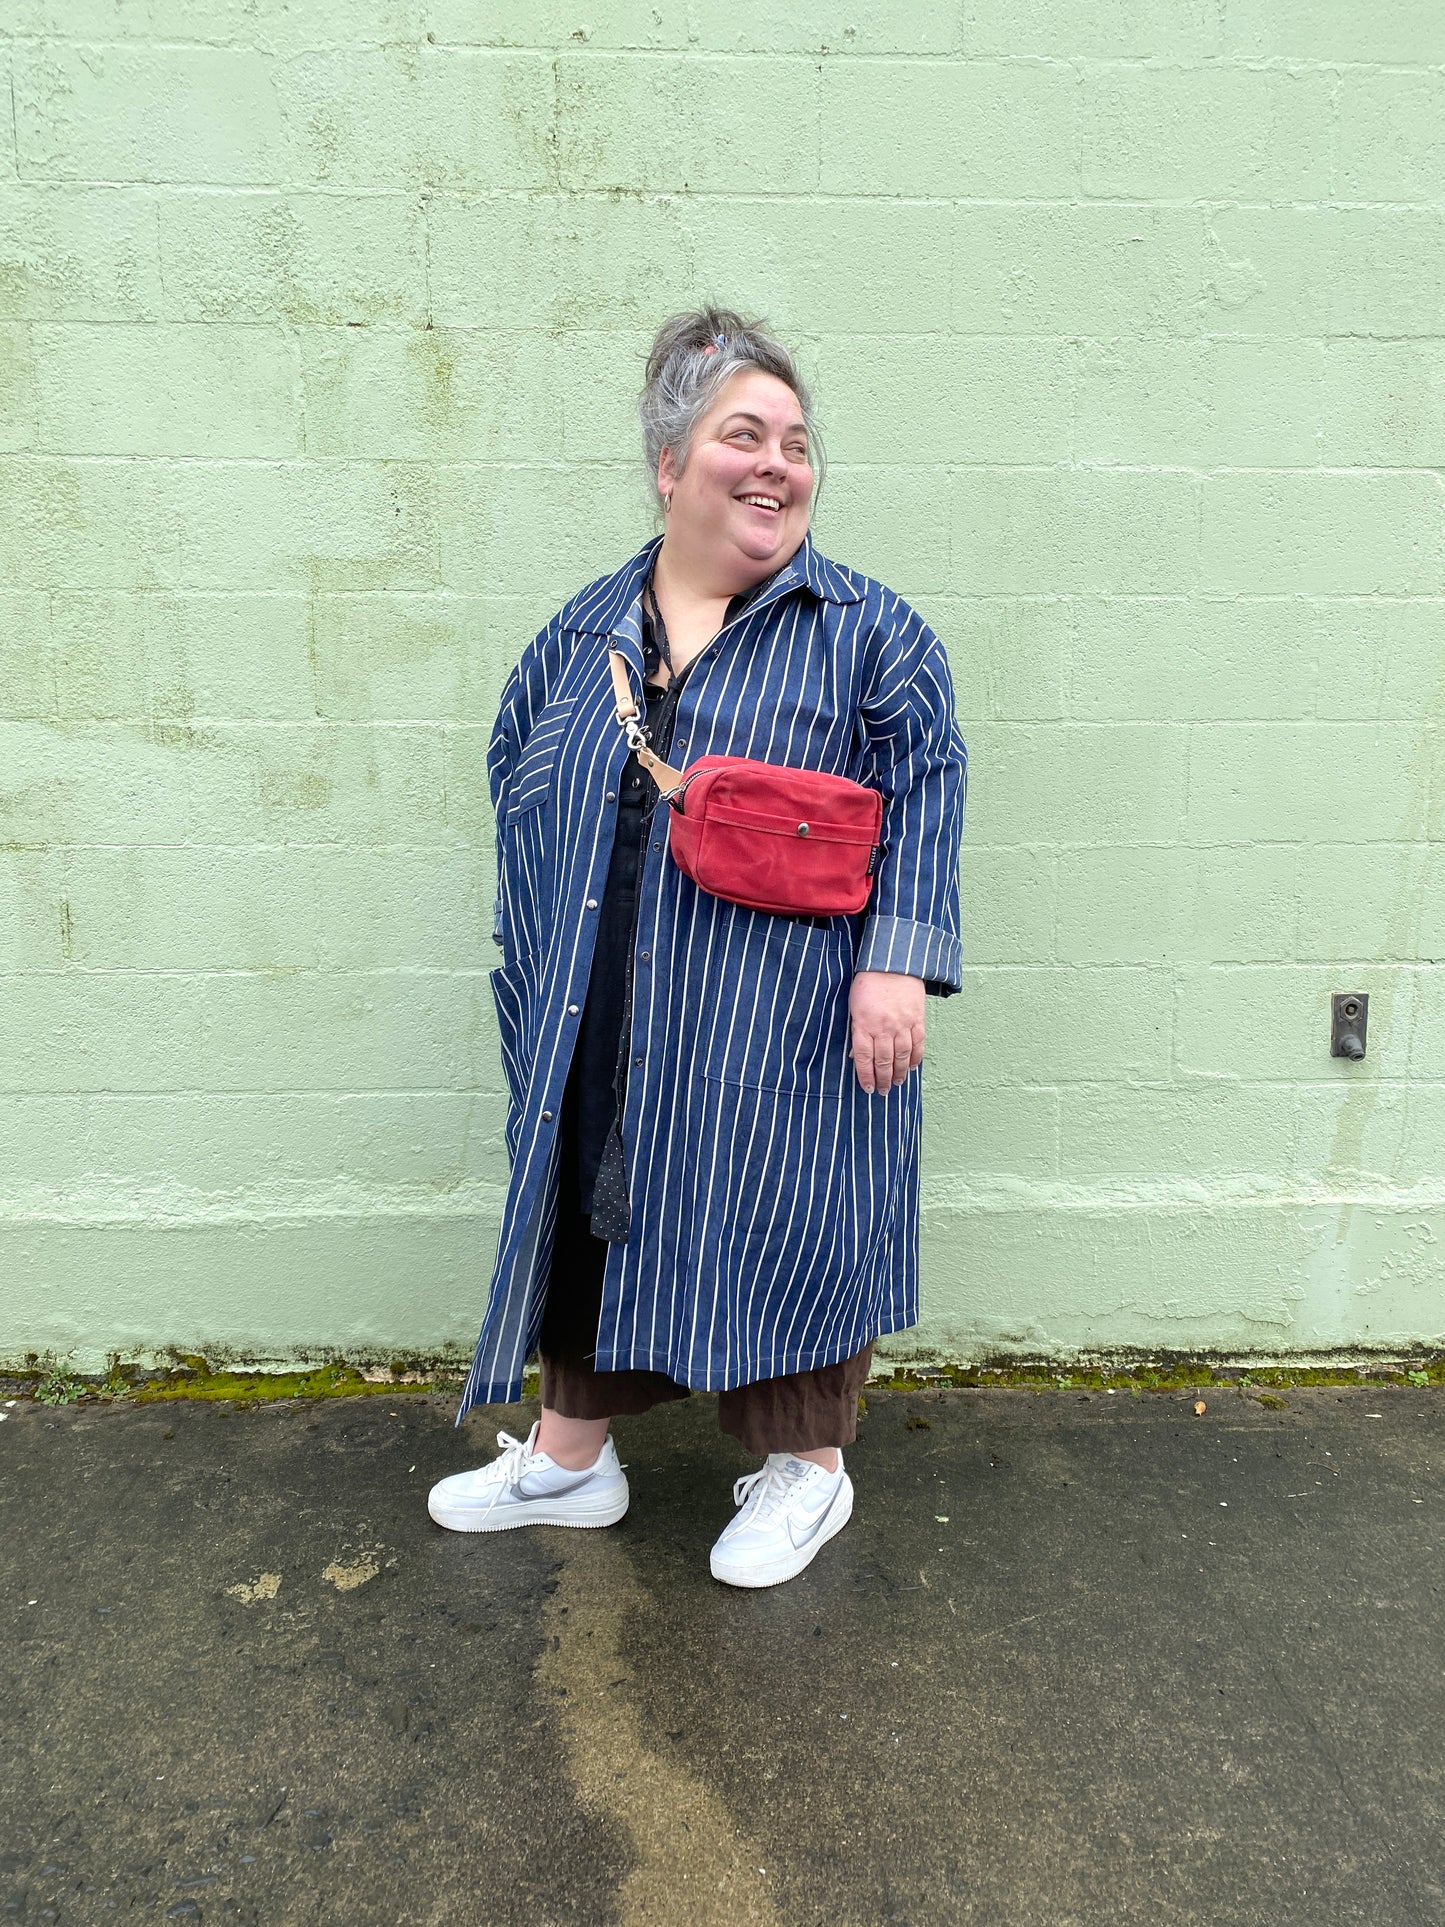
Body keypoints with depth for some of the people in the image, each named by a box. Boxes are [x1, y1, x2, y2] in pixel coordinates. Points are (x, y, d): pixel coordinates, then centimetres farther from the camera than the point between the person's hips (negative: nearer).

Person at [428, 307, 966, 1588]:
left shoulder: (867, 632, -2)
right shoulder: (584, 636, 8)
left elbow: (925, 792, -7)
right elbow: (521, 789, 15)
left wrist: (895, 960, -17)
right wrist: (539, 977, 12)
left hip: (781, 1033, -4)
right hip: (604, 1028, 5)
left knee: (785, 1220, 5)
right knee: (592, 1212, 15)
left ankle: (808, 1465, 30)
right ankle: (570, 1455, 37)